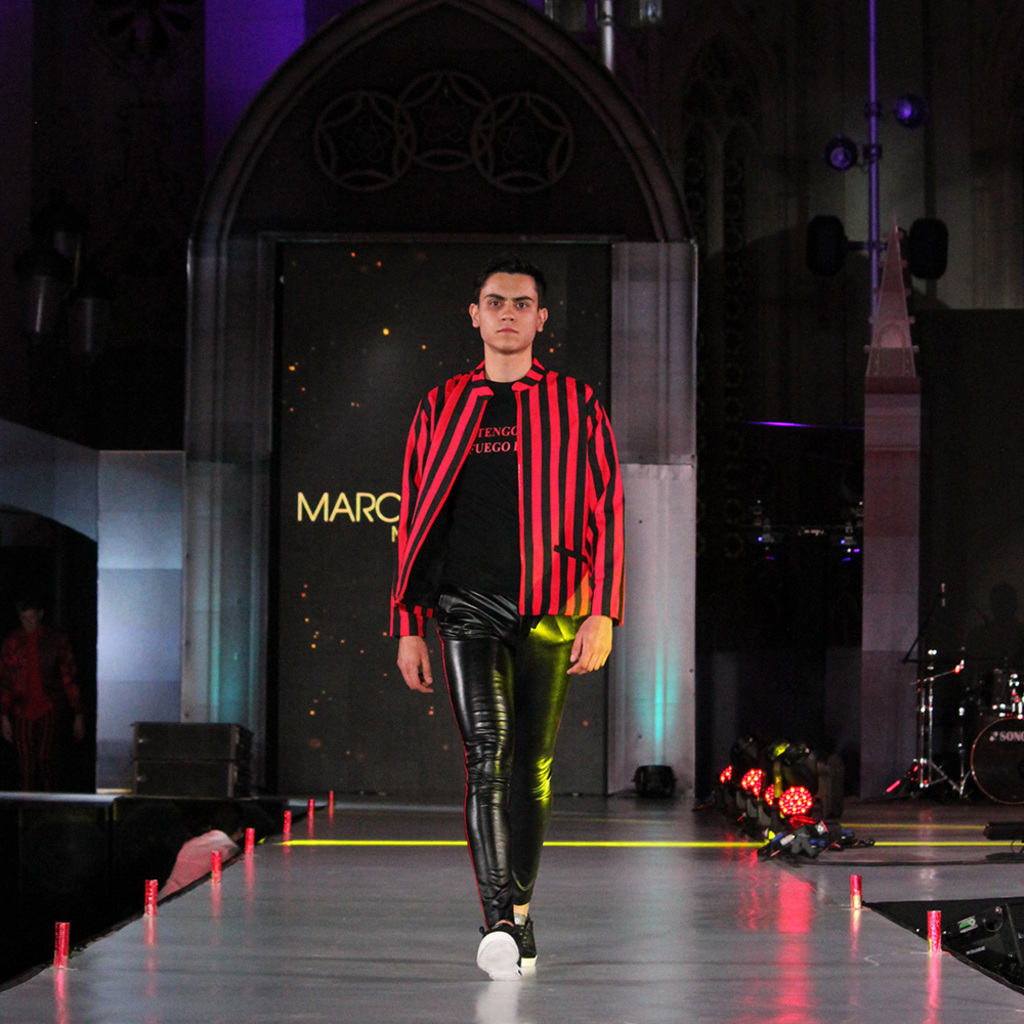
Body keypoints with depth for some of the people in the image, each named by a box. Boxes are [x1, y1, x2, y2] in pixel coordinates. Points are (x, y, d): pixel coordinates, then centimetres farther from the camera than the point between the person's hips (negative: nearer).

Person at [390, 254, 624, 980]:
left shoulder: (576, 408, 8)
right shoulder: (442, 410, 11)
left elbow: (606, 514, 3)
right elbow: (415, 523, 12)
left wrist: (602, 615, -7)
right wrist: (409, 627, 7)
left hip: (549, 611, 1)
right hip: (468, 606, 0)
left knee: (533, 766, 7)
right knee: (487, 754, -15)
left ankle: (520, 910, 22)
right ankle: (498, 926, -22)